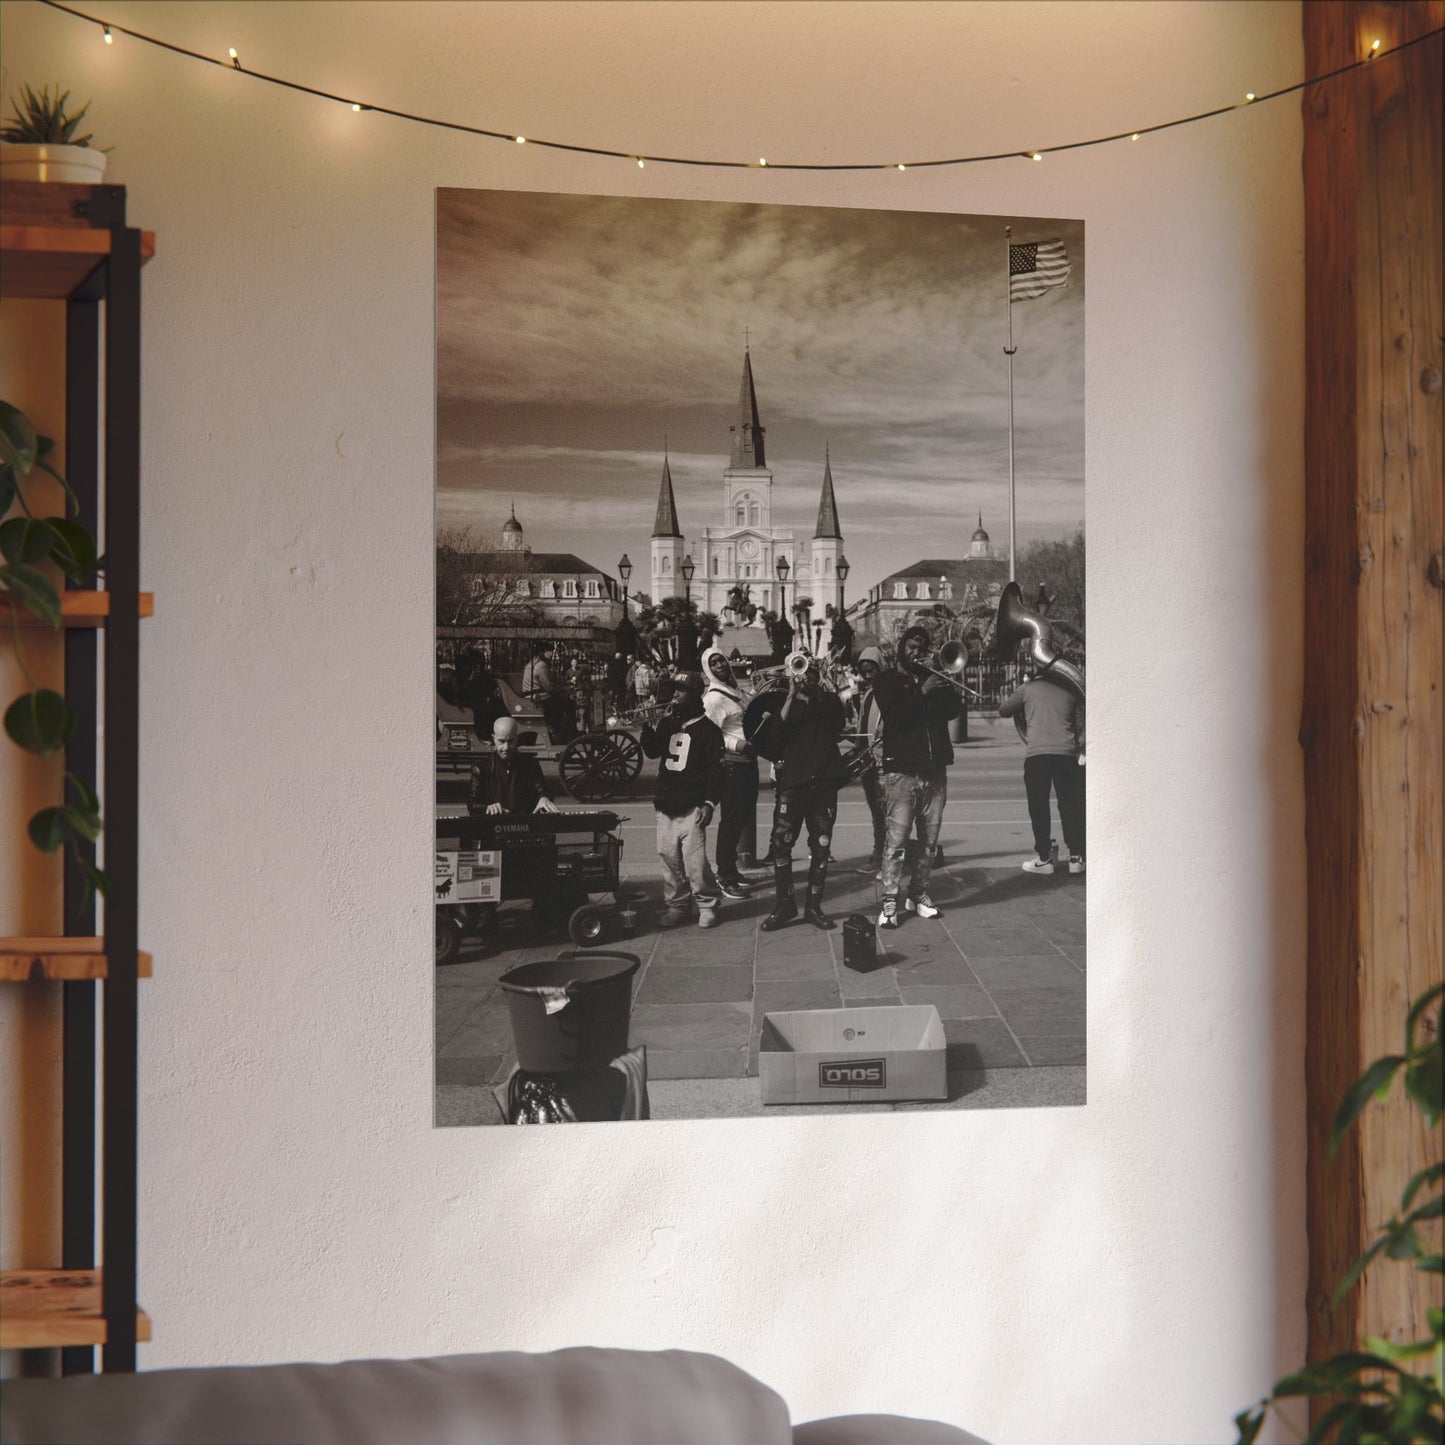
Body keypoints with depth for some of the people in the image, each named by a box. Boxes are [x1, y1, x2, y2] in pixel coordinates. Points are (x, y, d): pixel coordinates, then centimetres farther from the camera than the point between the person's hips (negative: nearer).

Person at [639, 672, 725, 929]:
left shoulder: (707, 728, -3)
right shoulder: (668, 723, 13)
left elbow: (716, 768, -6)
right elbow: (652, 751, 8)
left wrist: (710, 802, -12)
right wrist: (646, 727, -8)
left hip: (692, 807, -5)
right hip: (665, 804, 5)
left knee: (694, 860, -11)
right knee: (669, 857, 5)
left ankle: (707, 905, 3)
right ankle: (676, 905, 16)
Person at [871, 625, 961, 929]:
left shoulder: (933, 677, 17)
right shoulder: (887, 680, 4)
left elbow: (954, 709, 4)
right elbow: (893, 717, -13)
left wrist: (944, 685, -10)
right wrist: (922, 692, -18)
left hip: (935, 770, 5)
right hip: (902, 770, -5)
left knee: (929, 839, 7)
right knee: (896, 839, -10)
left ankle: (919, 893, 18)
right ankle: (890, 901, -8)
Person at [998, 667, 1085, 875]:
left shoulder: (1028, 689, 6)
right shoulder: (1070, 691, 13)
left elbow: (1003, 710, 15)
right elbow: (1081, 726, 13)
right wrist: (1079, 750, 23)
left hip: (1036, 753, -2)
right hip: (1066, 753, 2)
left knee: (1039, 808, 6)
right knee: (1070, 806, 9)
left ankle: (1044, 858, 4)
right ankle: (1075, 857, 9)